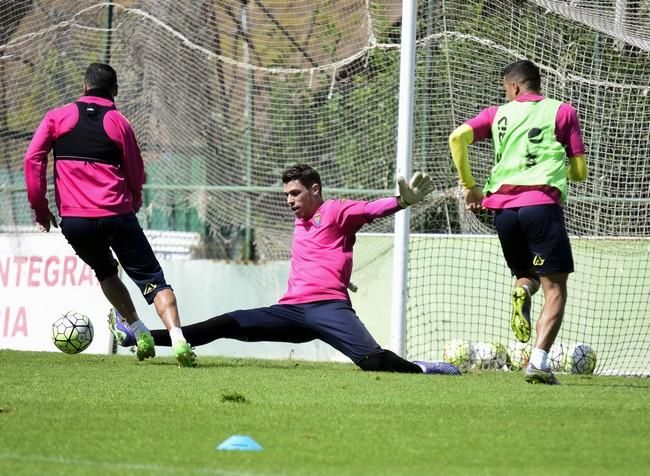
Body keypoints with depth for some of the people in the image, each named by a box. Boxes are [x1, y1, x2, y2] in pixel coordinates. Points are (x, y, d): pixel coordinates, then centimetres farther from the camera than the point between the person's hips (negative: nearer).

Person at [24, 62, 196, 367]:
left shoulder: (57, 117, 8)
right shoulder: (119, 123, 7)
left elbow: (33, 159, -1)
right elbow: (136, 176, 9)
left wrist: (40, 207, 6)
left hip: (74, 220, 1)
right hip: (117, 215, -1)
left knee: (105, 272, 26)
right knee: (152, 279, 0)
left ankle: (139, 332, 13)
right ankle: (177, 339, -19)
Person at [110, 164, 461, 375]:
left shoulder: (334, 212, 1)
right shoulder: (300, 223, 26)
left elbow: (371, 209, -16)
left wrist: (403, 202, -33)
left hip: (328, 307, -7)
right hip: (292, 311, 7)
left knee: (372, 359, -30)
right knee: (225, 325, 2)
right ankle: (143, 337, 2)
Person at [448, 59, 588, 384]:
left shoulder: (498, 114, 17)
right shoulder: (562, 112, 13)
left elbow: (457, 137, 2)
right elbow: (580, 172, 11)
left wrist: (468, 186, 12)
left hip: (502, 205, 3)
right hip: (542, 202, -3)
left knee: (526, 275, 24)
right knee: (555, 289, -1)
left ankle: (522, 291, -14)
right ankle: (538, 362, -18)